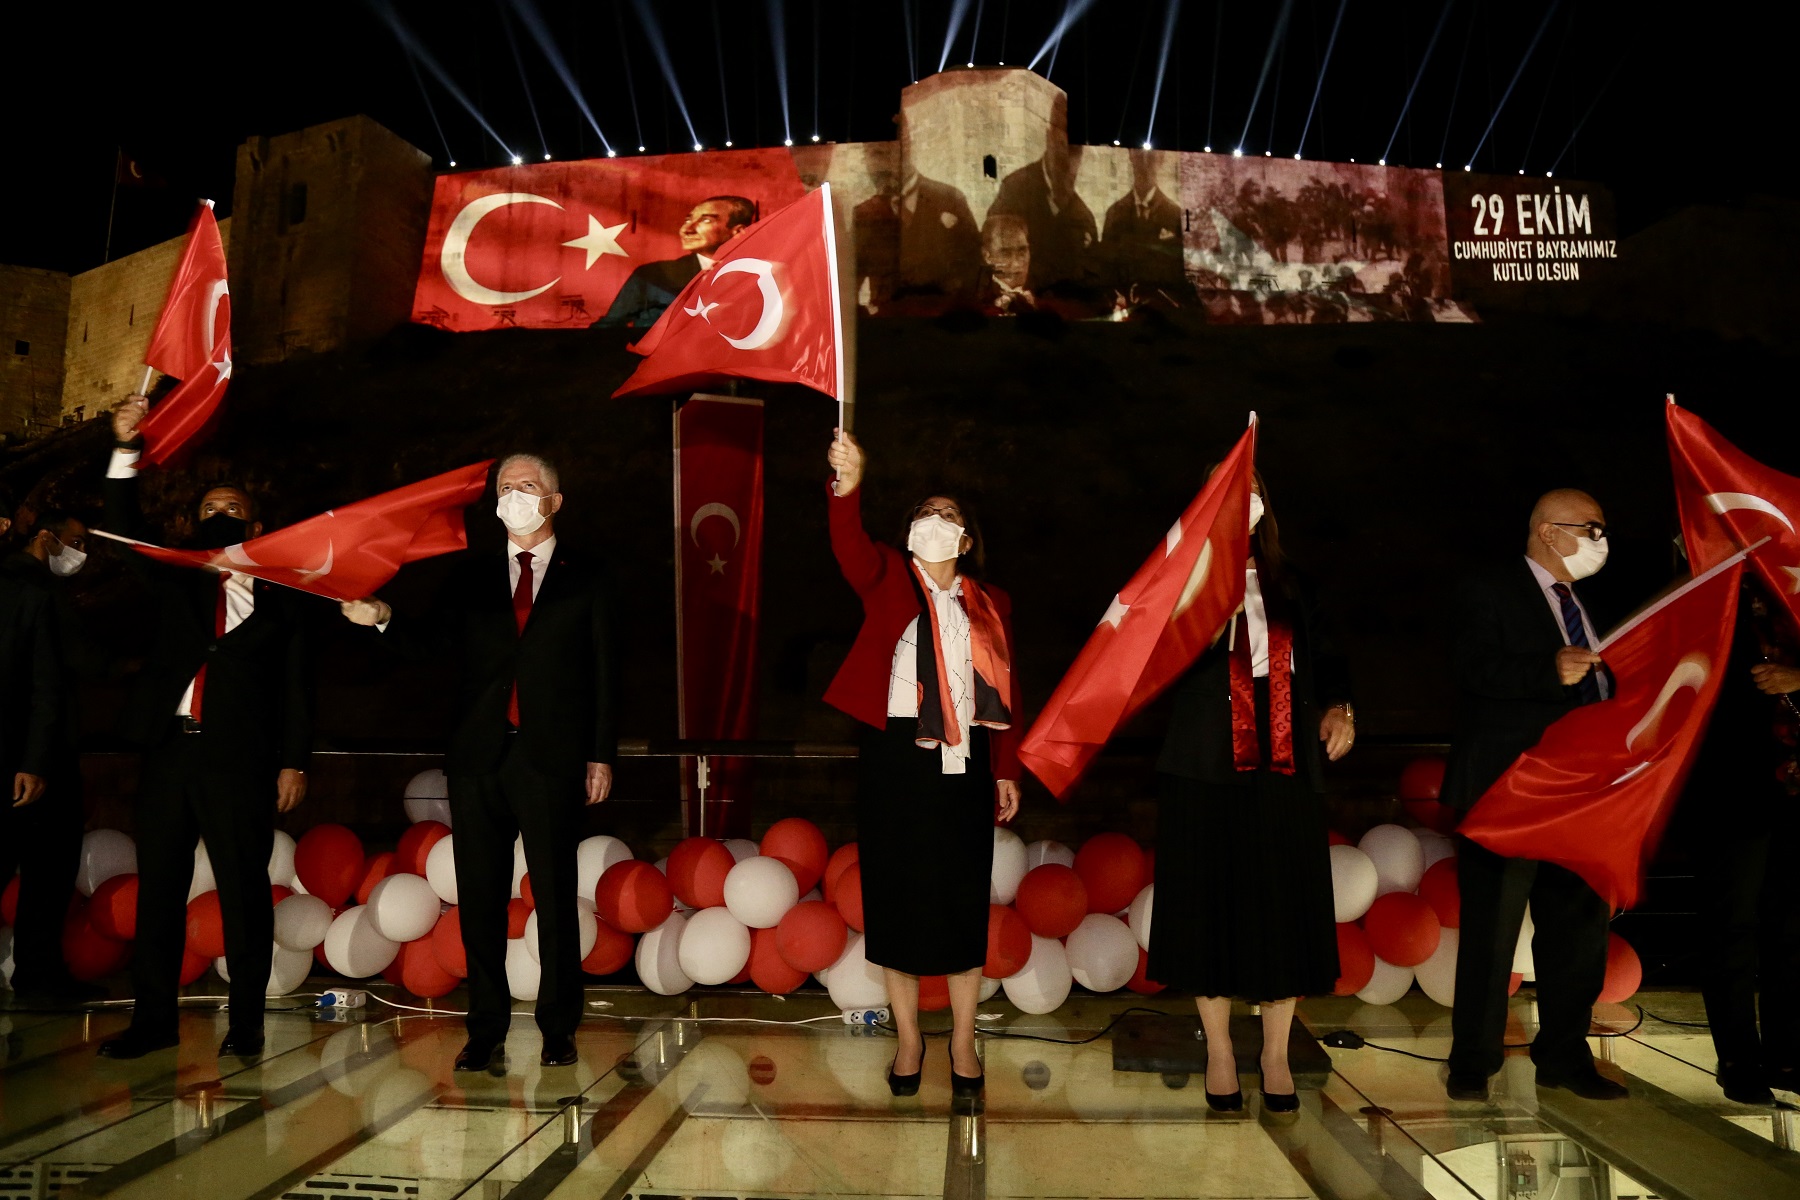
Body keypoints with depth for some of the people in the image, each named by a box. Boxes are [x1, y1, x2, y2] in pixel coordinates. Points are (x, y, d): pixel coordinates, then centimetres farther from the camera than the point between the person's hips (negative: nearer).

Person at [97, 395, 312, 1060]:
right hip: (168, 751, 3)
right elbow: (125, 531, 5)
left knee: (244, 891, -1)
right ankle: (153, 1017, 15)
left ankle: (246, 1022, 6)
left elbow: (296, 685, 4)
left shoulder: (280, 598, 9)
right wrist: (126, 452, -7)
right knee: (158, 887, 6)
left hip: (240, 760, -3)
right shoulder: (173, 581, 18)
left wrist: (294, 761, -4)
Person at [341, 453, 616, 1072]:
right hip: (479, 756, 3)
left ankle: (558, 1027, 15)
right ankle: (486, 1030, 17)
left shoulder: (584, 576, 7)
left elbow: (602, 669, 3)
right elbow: (439, 640, 1)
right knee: (480, 899, 7)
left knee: (555, 897, 3)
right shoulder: (471, 575, 15)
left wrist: (601, 755, -2)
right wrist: (385, 618, -19)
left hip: (552, 759, -3)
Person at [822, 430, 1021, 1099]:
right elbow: (851, 551, -20)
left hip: (963, 764, 2)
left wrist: (1006, 770, 5)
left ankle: (963, 1042, 21)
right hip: (895, 759, -1)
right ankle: (908, 1038, 22)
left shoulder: (989, 605, 9)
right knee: (897, 895, 6)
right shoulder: (889, 580, 3)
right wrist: (848, 488, -38)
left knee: (963, 900, 6)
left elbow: (1006, 693, 9)